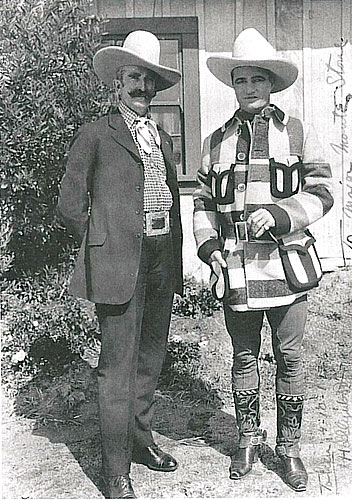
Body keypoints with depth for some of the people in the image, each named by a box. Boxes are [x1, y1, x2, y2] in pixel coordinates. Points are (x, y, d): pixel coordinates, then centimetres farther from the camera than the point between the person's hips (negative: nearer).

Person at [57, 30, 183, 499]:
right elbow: (71, 206, -1)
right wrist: (104, 247, -1)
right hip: (119, 262, -6)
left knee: (151, 357, 15)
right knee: (118, 364, -2)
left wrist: (175, 254, 12)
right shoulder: (96, 134, -1)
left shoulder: (162, 138, 16)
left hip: (163, 261, 6)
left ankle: (140, 439, 34)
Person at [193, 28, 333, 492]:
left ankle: (289, 446, 24)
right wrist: (209, 247, -1)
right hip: (235, 267, 2)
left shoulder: (298, 134, 4)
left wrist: (279, 213, -16)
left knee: (289, 358, 6)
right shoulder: (217, 141, 10)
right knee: (244, 357, 12)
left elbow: (321, 192, 0)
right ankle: (249, 438, 31)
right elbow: (203, 201, 14)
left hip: (286, 264, -1)